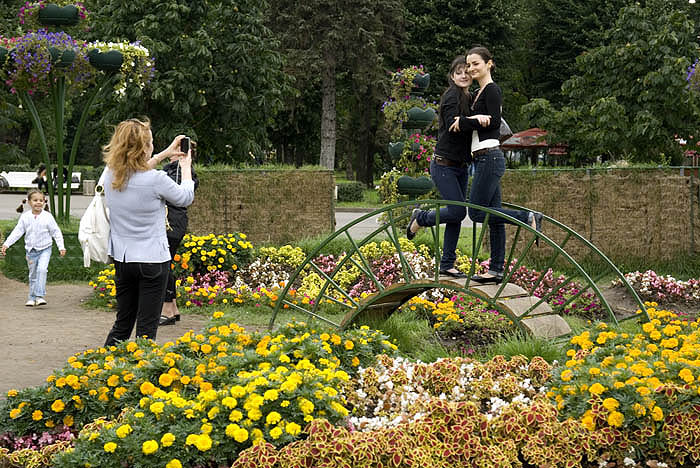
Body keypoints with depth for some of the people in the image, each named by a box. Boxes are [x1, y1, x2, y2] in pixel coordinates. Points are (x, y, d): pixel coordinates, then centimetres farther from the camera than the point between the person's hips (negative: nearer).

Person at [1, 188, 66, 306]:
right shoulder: (25, 217, -2)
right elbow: (17, 232, 1)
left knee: (42, 269, -22)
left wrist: (61, 247, -9)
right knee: (33, 274, 11)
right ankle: (32, 298, 21)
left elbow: (56, 233, -3)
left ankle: (40, 295, -22)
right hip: (31, 250, 3)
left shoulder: (47, 217, -8)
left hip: (45, 249, -3)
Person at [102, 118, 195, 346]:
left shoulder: (111, 175, -2)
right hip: (152, 259, -6)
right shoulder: (156, 180, -19)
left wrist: (165, 154, 26)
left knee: (122, 322, 18)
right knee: (147, 327, 2)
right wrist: (186, 167, 17)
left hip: (122, 259, 6)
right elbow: (185, 197, 1)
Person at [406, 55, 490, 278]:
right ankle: (420, 218, 14)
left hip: (461, 166, 9)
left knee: (457, 214, 7)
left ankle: (447, 264, 13)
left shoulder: (469, 97, 14)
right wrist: (475, 118, -36)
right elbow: (453, 127, -24)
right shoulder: (451, 96, -13)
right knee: (457, 211, -14)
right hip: (444, 165, -9)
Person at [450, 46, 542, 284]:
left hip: (489, 157, -10)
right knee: (493, 213, 7)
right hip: (484, 159, 10)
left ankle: (528, 217, -3)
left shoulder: (492, 90, -9)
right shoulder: (480, 92, 19)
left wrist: (463, 122, -14)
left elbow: (494, 121, -20)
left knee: (477, 212, -9)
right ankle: (496, 270, 9)